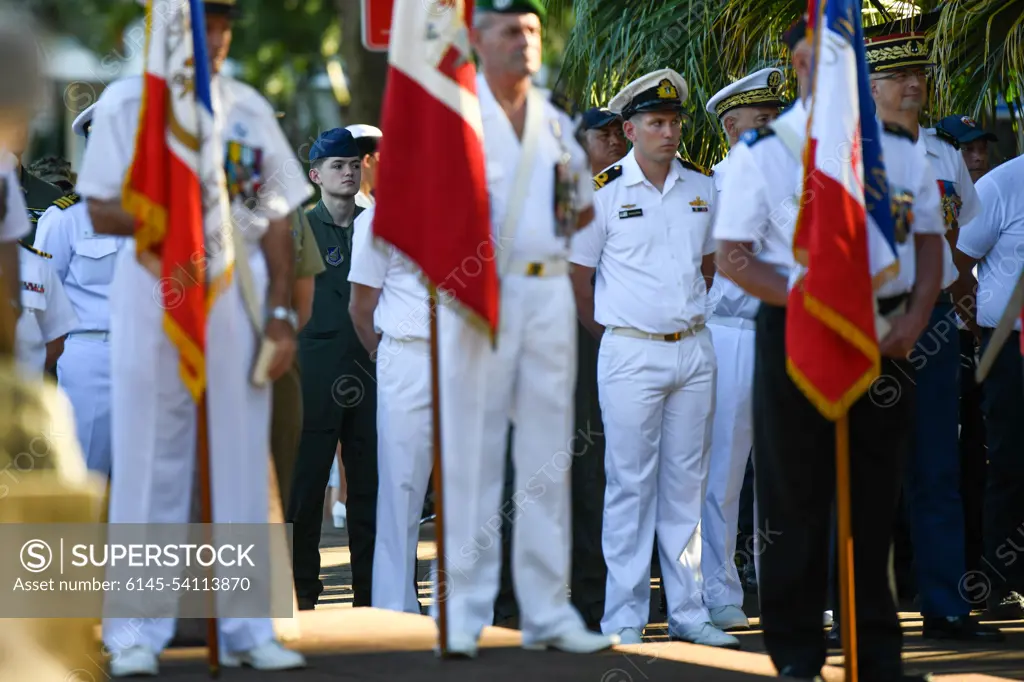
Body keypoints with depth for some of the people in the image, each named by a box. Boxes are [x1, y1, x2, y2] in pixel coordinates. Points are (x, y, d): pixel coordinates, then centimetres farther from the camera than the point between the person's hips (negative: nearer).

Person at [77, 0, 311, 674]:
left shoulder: (249, 108, 11)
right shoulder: (127, 102, 3)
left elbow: (278, 219, 9)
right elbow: (102, 211, -3)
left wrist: (282, 314, 2)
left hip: (240, 287, 3)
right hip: (154, 288, -3)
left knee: (242, 459, 3)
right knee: (149, 459, -2)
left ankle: (246, 628, 9)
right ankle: (136, 632, 2)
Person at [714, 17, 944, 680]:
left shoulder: (899, 149, 11)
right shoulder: (763, 152, -1)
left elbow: (929, 241, 12)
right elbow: (734, 257, -4)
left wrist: (914, 316, -5)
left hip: (887, 338, 3)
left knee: (877, 496, 6)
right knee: (796, 496, 0)